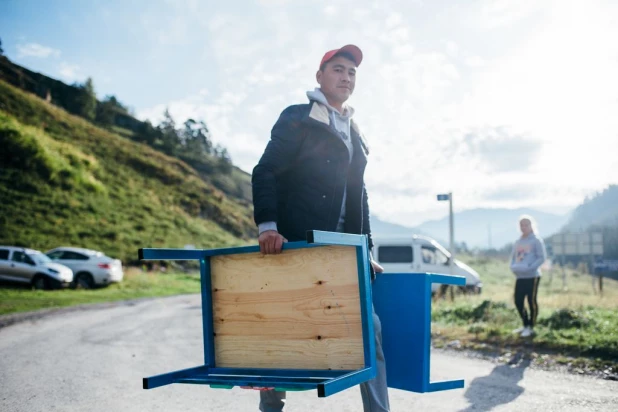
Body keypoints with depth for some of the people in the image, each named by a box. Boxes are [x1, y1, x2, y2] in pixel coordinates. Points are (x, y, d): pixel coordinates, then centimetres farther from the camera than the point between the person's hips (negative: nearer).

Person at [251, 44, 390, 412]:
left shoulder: (355, 134, 22)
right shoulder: (298, 118, 1)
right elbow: (265, 173, -9)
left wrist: (366, 251, 19)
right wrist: (267, 226, -22)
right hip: (298, 246, -6)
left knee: (369, 326, 0)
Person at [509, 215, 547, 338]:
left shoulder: (536, 241, -4)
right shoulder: (517, 242, 14)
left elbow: (542, 257, -10)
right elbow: (513, 257, 20)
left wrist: (530, 268, -20)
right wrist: (513, 267, -1)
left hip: (532, 276, -6)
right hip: (519, 277, 6)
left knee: (532, 301, 0)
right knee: (518, 301, 7)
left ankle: (531, 327, 9)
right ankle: (525, 325, 23)